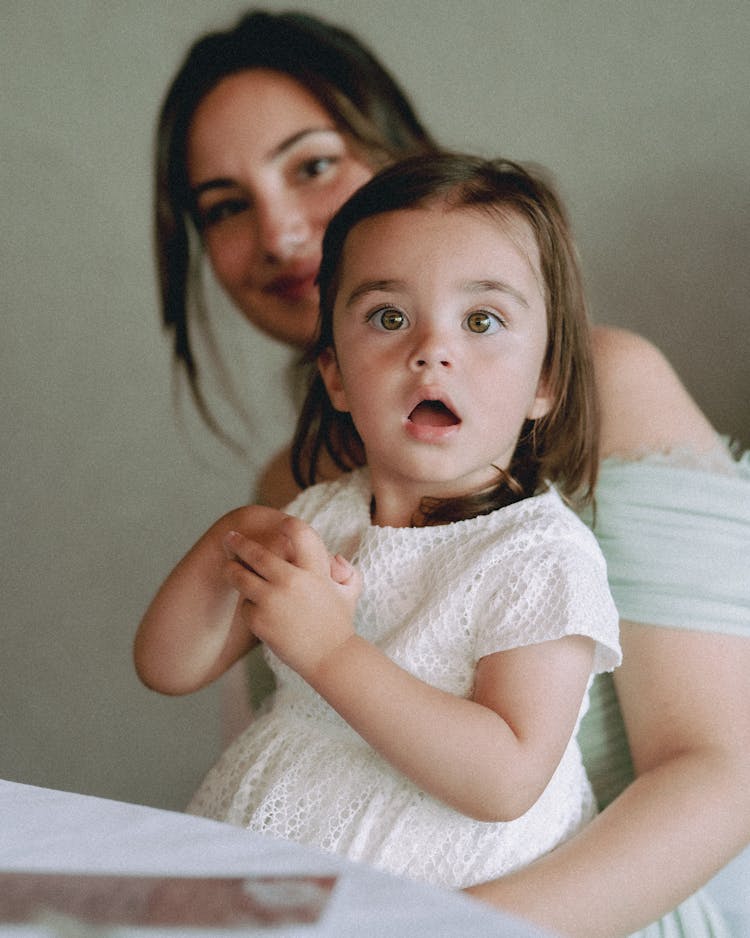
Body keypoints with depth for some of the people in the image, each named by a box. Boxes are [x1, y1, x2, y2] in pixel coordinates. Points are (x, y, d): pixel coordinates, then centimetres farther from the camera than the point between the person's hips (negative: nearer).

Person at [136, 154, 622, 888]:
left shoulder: (545, 557, -12)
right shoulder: (315, 517, 6)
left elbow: (506, 783, -21)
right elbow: (167, 669, 9)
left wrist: (331, 651, -23)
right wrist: (222, 551, -9)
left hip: (453, 907, -6)